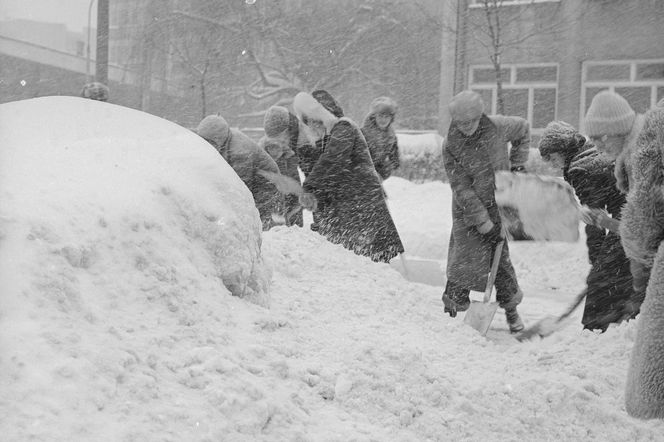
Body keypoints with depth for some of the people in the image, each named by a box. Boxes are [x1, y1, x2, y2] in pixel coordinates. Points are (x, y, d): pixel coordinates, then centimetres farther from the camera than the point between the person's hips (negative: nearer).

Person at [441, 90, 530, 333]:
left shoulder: (497, 127, -11)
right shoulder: (451, 146, -16)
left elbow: (523, 128, 13)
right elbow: (462, 190, -18)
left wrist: (517, 164, 9)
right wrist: (485, 224, -21)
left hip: (499, 203, 1)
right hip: (468, 210, -1)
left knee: (501, 258, 1)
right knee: (465, 260, -4)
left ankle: (511, 309, 15)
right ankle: (454, 303, 13)